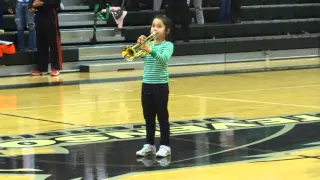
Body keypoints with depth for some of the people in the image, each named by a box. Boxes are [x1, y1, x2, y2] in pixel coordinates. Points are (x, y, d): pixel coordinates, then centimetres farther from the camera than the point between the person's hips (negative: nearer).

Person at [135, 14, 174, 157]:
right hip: (146, 85, 5)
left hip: (161, 86, -5)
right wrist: (139, 45, -24)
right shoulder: (148, 44, 7)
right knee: (148, 117, 11)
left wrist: (151, 51, -41)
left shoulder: (168, 45, -6)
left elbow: (164, 59, -25)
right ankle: (149, 145, 18)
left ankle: (165, 146, 5)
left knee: (162, 116, 1)